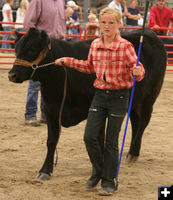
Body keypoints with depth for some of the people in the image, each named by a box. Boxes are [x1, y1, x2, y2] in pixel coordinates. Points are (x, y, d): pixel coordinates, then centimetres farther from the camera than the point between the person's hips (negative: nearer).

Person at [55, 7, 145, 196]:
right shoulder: (95, 45, 4)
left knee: (111, 141, 1)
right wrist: (68, 61, 15)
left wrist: (138, 71, -35)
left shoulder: (125, 46, -12)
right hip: (100, 95, 5)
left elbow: (137, 67, -13)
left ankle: (109, 181, 15)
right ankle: (98, 171, 26)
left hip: (119, 96, -5)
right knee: (90, 137, 2)